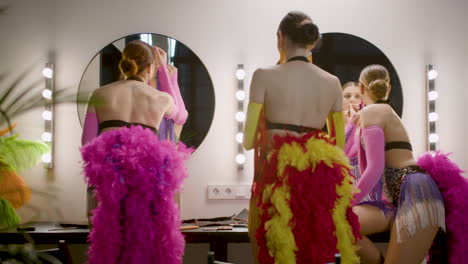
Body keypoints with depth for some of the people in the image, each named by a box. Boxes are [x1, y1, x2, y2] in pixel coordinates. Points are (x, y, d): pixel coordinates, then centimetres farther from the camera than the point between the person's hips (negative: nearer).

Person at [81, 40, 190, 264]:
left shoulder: (100, 94, 18)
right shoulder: (162, 98, 20)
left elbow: (87, 142, 14)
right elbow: (178, 114, 44)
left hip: (111, 167, 0)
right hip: (148, 166, 0)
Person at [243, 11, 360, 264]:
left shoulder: (264, 75, -4)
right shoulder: (332, 82, 6)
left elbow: (248, 140, -2)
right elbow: (339, 144, 12)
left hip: (278, 176, -3)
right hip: (322, 177, 3)